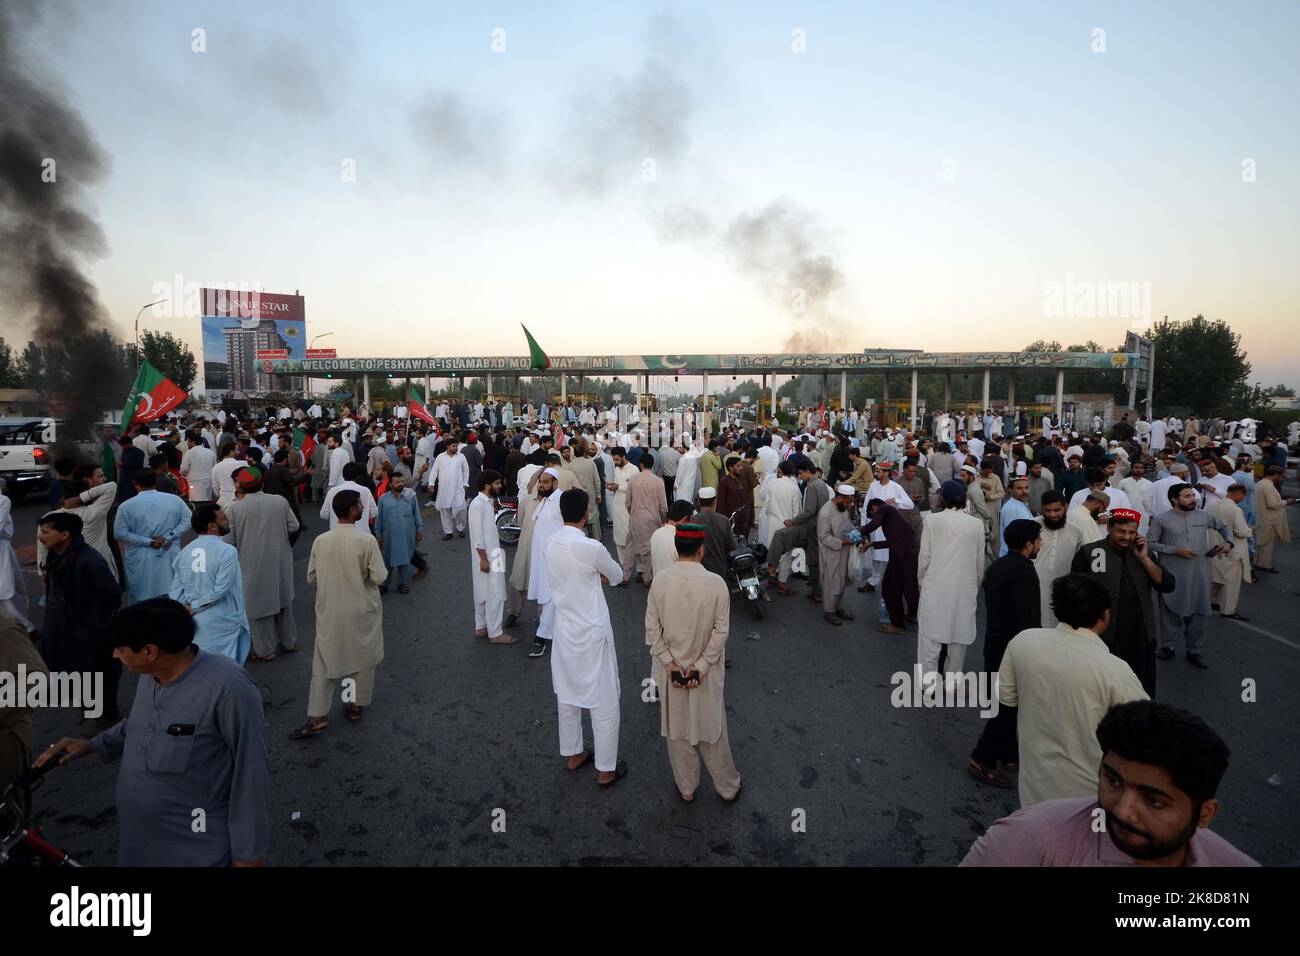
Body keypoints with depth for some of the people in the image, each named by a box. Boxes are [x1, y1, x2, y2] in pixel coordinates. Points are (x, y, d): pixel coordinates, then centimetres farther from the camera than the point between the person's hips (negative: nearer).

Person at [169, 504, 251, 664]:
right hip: (221, 624, -6)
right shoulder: (227, 551, -16)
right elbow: (220, 590, -20)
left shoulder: (185, 552, 3)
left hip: (194, 622, 6)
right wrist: (193, 607, -9)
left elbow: (175, 591, 4)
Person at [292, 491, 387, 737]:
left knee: (325, 661, 11)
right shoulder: (367, 541, -18)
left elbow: (311, 578, 1)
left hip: (329, 610, 3)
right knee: (363, 657, 16)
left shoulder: (320, 541, -7)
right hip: (361, 609, -2)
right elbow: (379, 577, -16)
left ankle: (317, 716, 8)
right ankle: (356, 705, 28)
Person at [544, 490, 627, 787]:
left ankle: (573, 754, 39)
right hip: (592, 633, -6)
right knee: (604, 703, 9)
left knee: (567, 695, 22)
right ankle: (606, 770, 21)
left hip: (563, 630, 7)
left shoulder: (549, 543, -5)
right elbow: (618, 576, -3)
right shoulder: (592, 548, -23)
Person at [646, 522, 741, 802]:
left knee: (677, 729, 18)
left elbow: (653, 628, -10)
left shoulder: (660, 580, -13)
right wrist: (701, 667, -9)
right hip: (706, 669, -1)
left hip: (671, 667, 1)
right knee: (711, 728, 17)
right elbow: (721, 630, -15)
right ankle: (728, 788, 34)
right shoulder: (716, 582, -18)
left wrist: (670, 664, -6)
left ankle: (686, 788, 34)